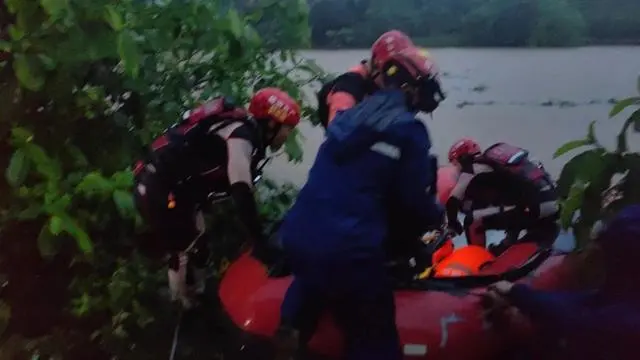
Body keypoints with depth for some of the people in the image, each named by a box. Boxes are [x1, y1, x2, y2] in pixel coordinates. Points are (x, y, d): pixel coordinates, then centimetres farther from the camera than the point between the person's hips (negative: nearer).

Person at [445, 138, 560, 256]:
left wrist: (452, 222, 18)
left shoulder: (474, 168, 1)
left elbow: (453, 200, 0)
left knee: (472, 221, -4)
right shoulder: (494, 160, 26)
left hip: (531, 208, -9)